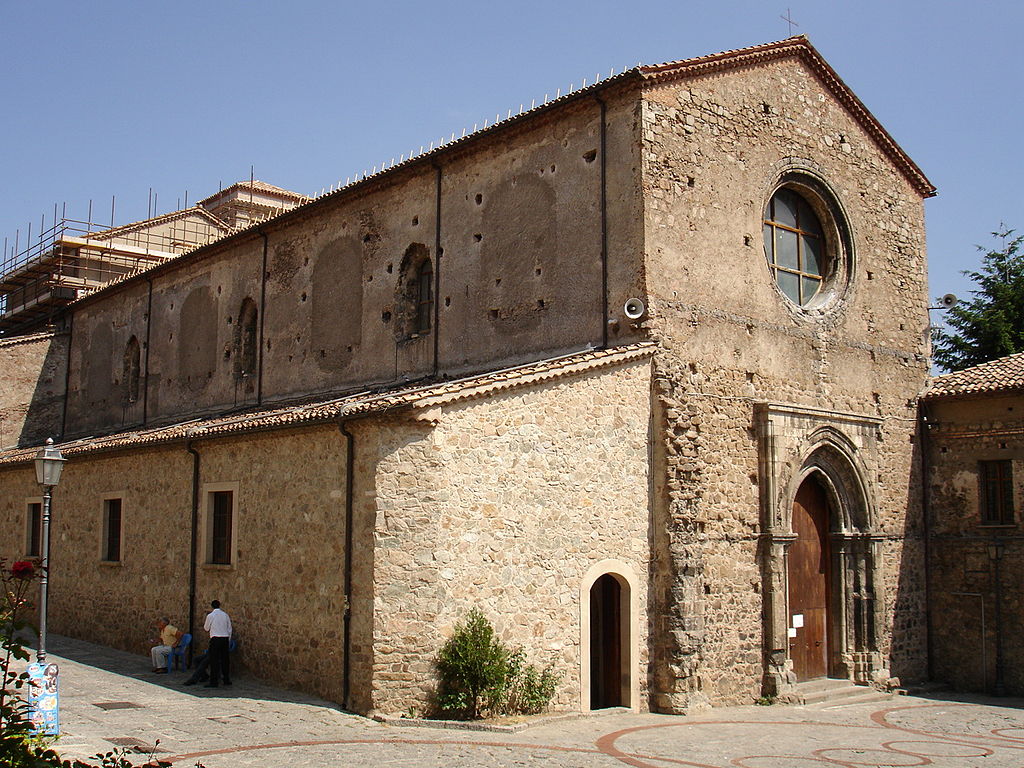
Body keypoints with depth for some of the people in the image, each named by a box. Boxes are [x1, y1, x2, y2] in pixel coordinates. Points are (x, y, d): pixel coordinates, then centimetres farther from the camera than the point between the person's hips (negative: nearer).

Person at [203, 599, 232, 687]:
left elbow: (206, 628, 9)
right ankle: (226, 680, 17)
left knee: (214, 660, -2)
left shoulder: (210, 616, -4)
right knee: (225, 659, 11)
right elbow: (229, 629, 11)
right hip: (225, 638, 4)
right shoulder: (225, 615, 8)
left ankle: (213, 682, -4)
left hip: (215, 639, -4)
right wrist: (228, 641, 19)